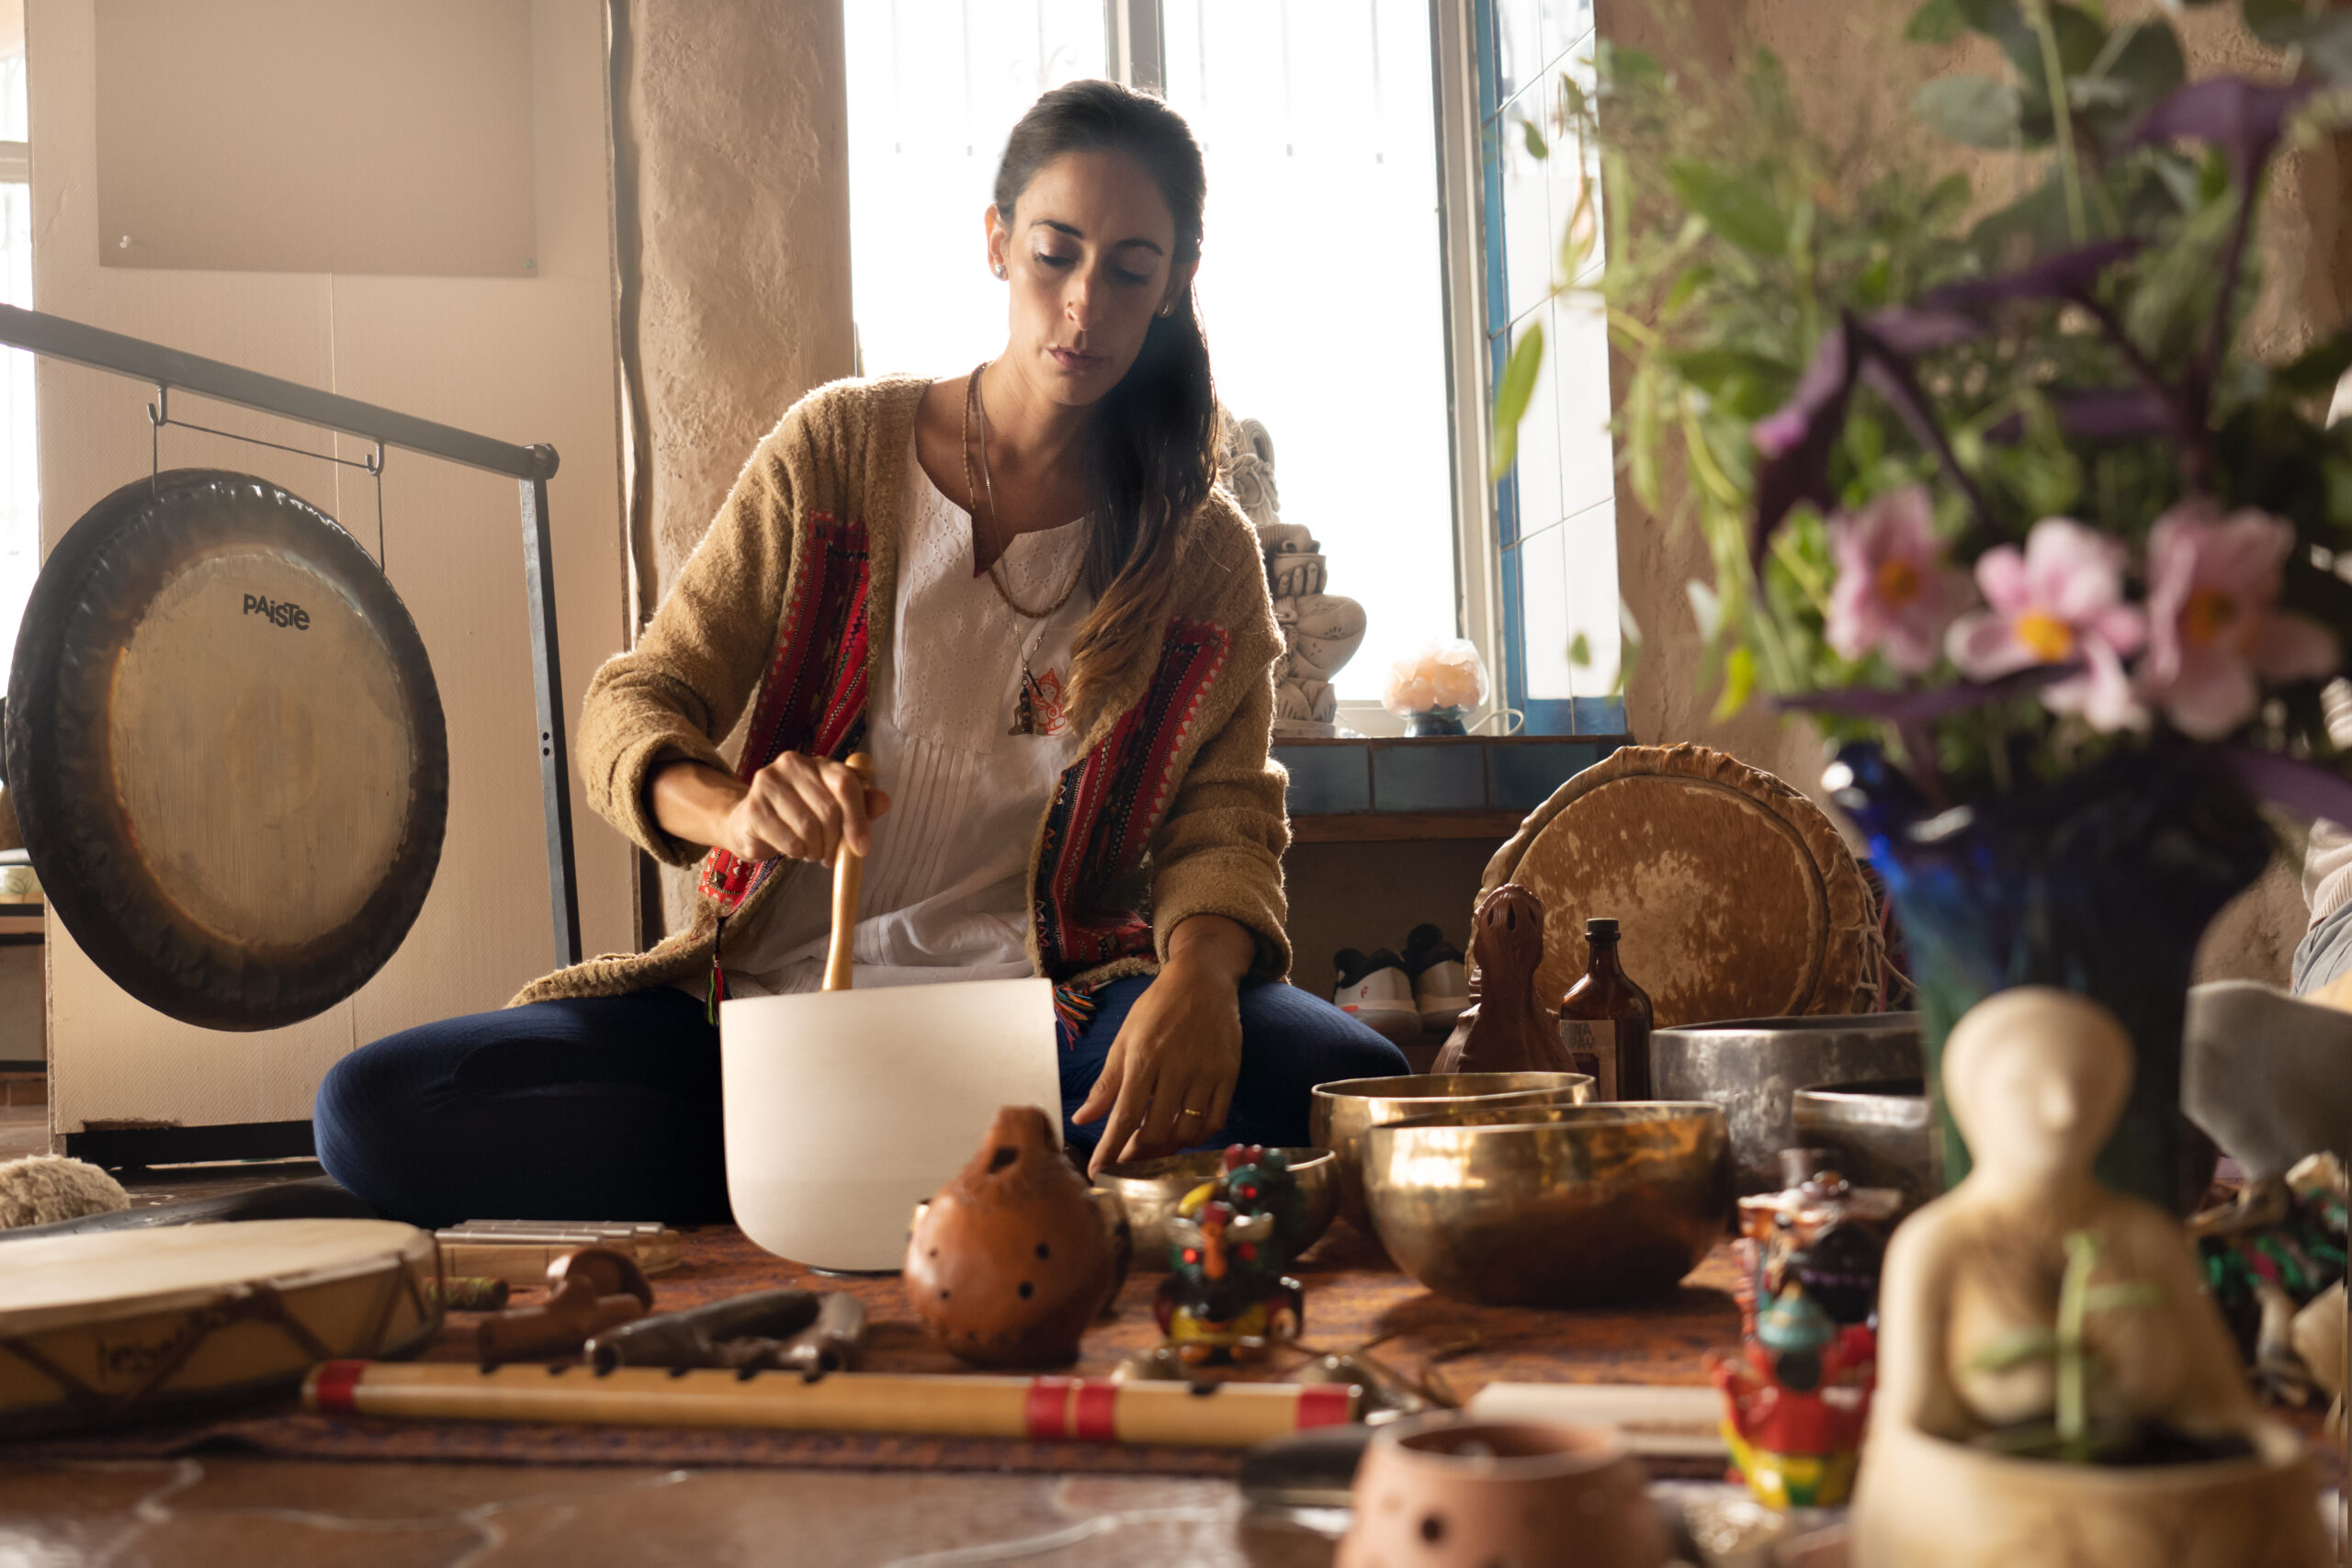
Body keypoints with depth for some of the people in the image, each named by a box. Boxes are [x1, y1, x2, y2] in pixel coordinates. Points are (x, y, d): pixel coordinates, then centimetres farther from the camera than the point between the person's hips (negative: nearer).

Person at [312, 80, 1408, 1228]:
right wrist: (737, 812, -22)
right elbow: (630, 712, 2)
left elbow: (1224, 817, -2)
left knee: (1349, 1079, -31)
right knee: (373, 1108, -22)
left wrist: (1198, 971, -27)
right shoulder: (838, 448, 5)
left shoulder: (1205, 554, 6)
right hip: (773, 996, 1)